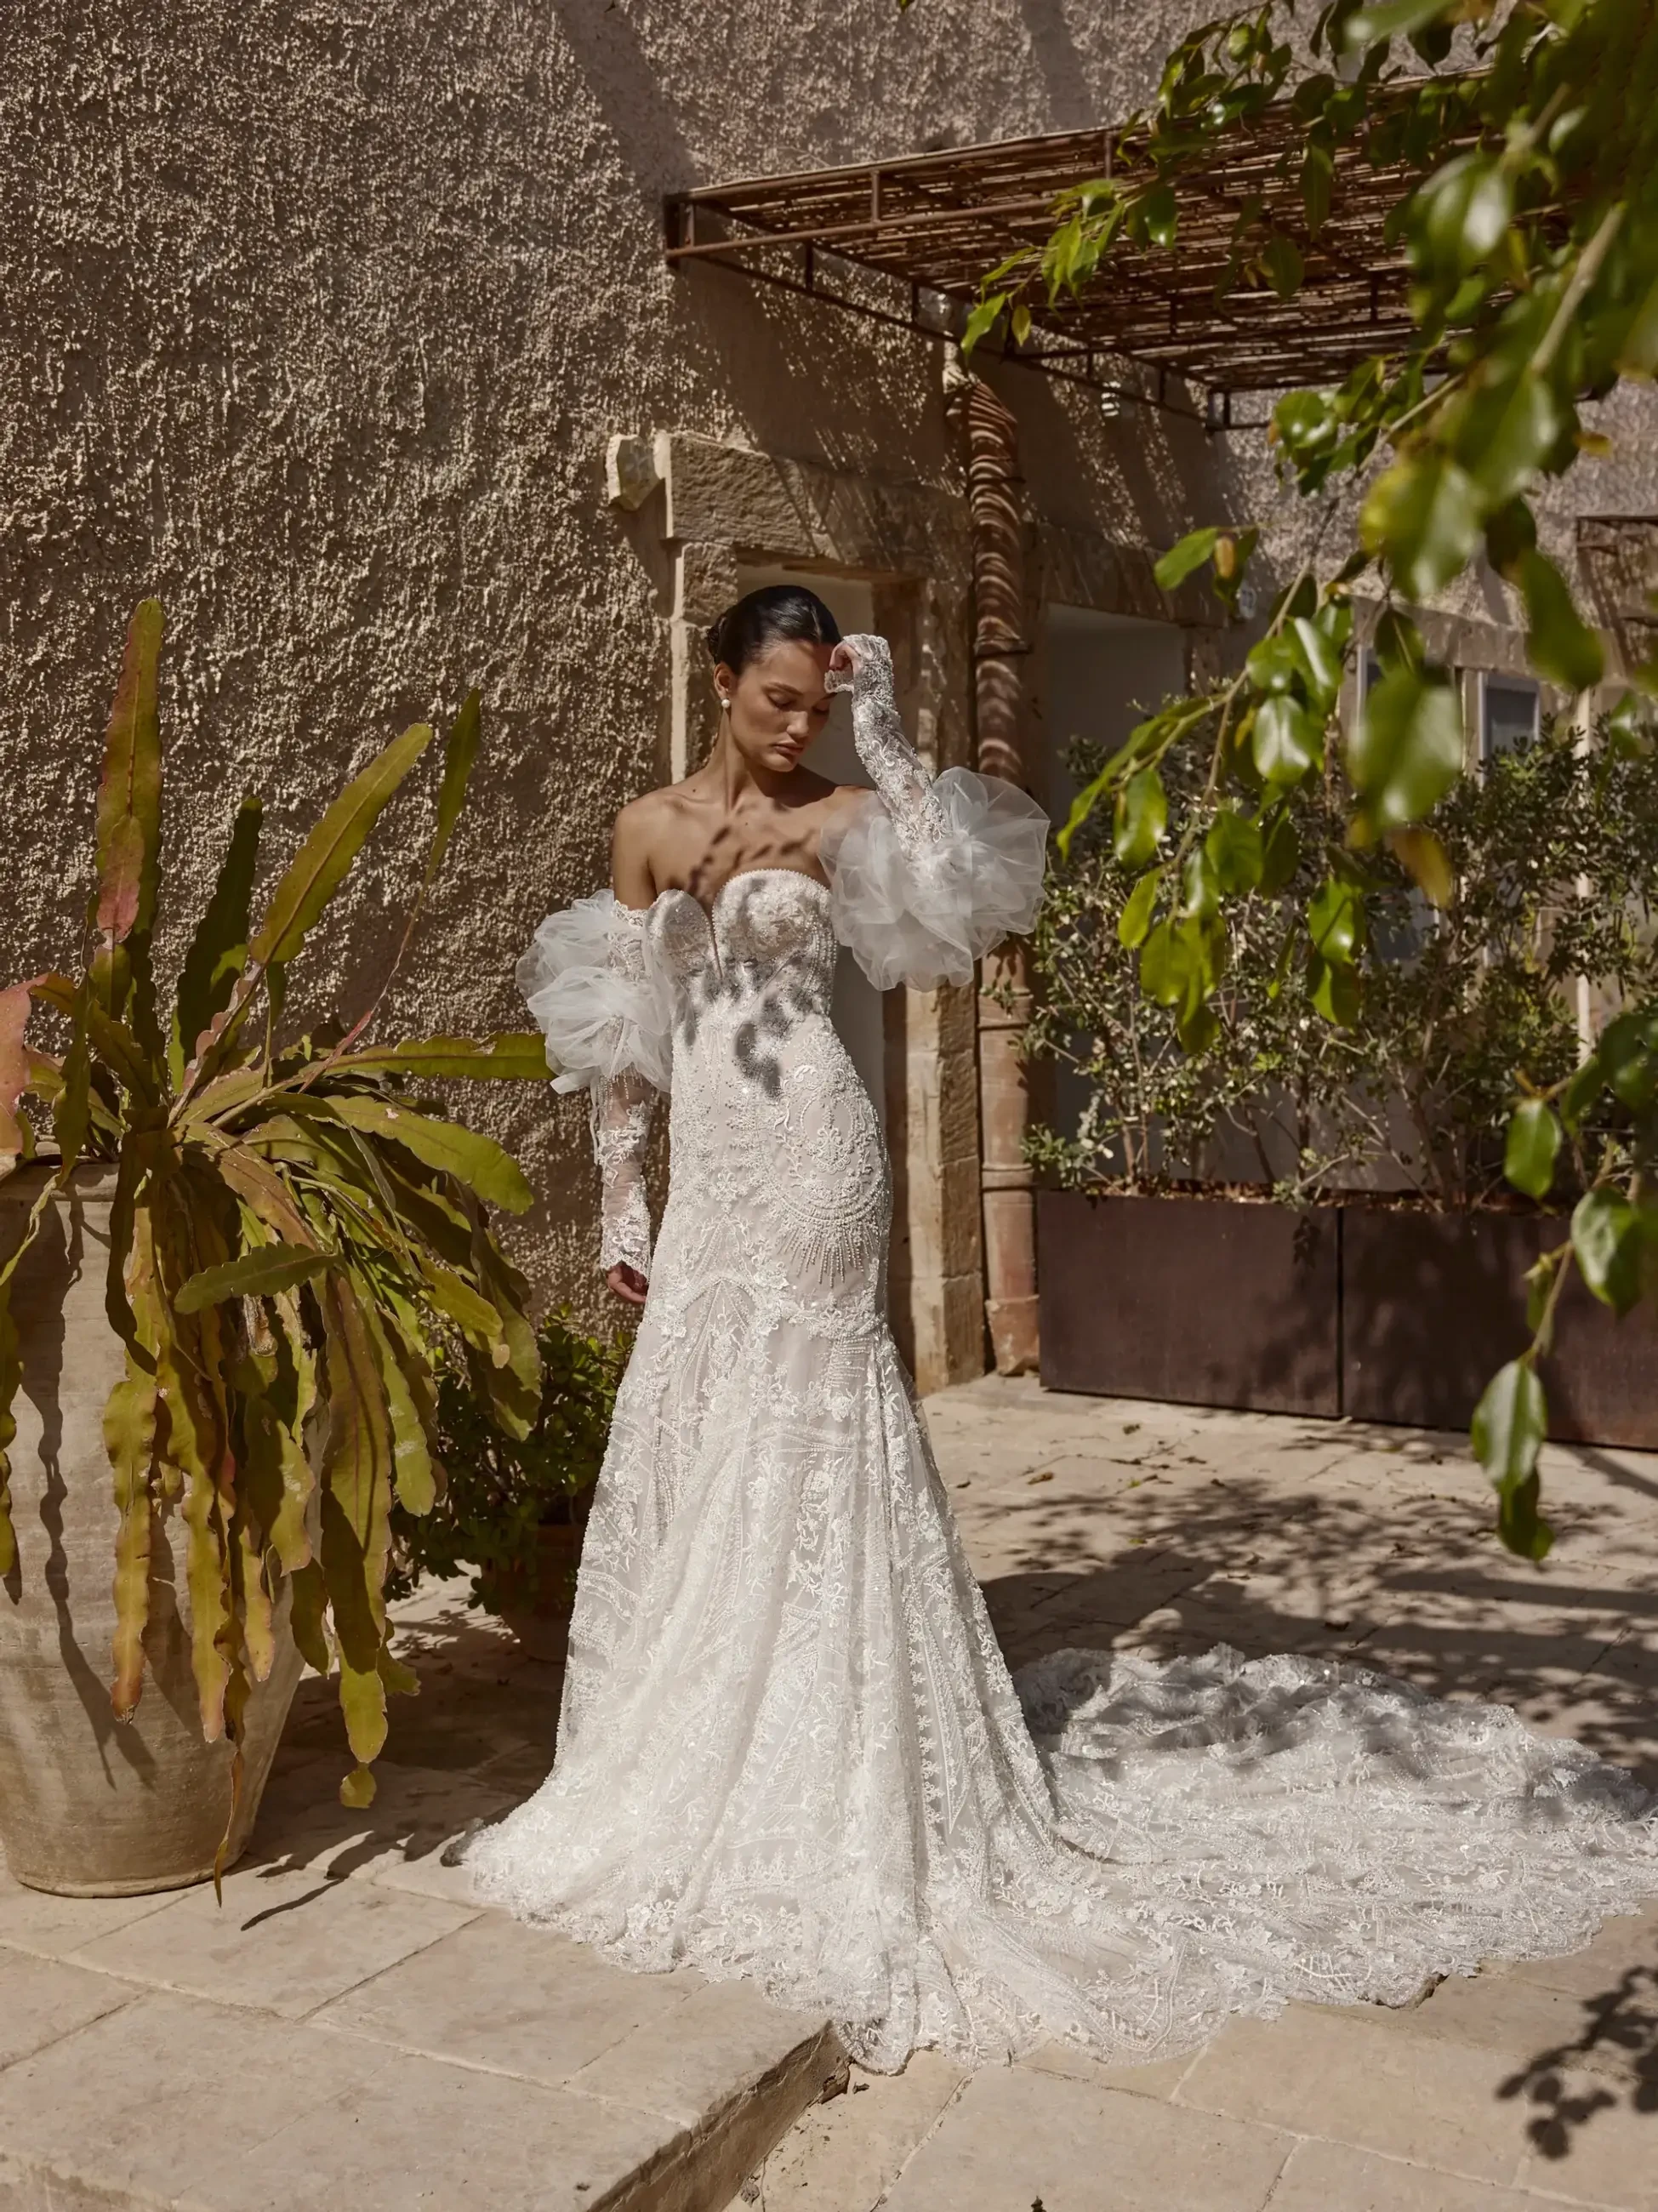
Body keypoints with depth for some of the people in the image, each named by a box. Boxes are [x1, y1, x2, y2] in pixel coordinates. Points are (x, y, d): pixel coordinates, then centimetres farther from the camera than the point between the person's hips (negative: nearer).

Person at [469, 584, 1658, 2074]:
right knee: (687, 1448, 10)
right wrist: (620, 1207, 10)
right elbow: (620, 1041, 13)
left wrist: (884, 731, -17)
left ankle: (819, 1799, 9)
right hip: (705, 1171, 5)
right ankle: (692, 1757, 26)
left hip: (806, 1153, -5)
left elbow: (955, 905, -21)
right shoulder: (649, 827, 11)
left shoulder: (835, 817, -1)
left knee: (800, 1441, -4)